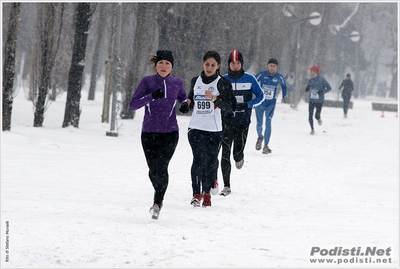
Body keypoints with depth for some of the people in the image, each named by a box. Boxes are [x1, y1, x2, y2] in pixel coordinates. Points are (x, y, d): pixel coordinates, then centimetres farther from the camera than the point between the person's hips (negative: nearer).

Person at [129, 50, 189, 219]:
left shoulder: (177, 83, 4)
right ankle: (159, 196, 32)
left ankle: (157, 202, -2)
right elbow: (133, 105, -8)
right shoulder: (147, 81, -2)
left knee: (161, 168, -14)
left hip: (170, 133, 0)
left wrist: (185, 104, 2)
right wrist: (152, 96, -22)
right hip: (149, 133, 0)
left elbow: (183, 97, 25)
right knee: (153, 170, 3)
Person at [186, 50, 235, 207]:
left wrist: (214, 98, -23)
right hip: (196, 127, 1)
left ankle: (207, 193, 17)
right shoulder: (195, 81, 11)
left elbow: (228, 107, -9)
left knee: (211, 161, 2)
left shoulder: (223, 83, 0)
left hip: (214, 129, -1)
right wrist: (187, 103, 2)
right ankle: (196, 194, -10)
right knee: (199, 159, -13)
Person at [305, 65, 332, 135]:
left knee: (317, 116, -8)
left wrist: (322, 91, -23)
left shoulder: (322, 80, -12)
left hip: (319, 101, -4)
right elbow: (307, 89, 14)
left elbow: (329, 88, -8)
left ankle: (319, 119, 29)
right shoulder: (310, 80, 3)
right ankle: (312, 130, 15)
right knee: (310, 116, -2)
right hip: (311, 100, 4)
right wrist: (307, 89, -11)